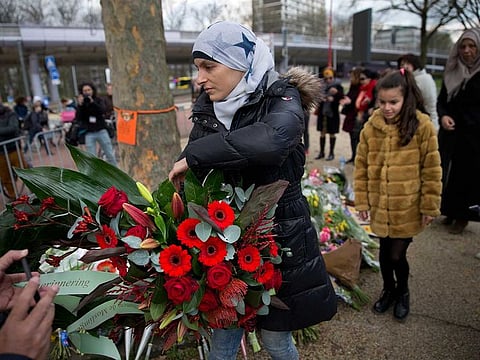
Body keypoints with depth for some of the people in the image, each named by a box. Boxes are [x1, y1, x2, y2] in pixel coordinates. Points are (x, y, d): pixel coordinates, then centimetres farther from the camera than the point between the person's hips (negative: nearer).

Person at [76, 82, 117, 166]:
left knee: (110, 155, 5)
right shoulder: (81, 103, 4)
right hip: (89, 133, 0)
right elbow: (78, 118, -6)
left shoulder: (98, 100, 4)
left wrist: (92, 102, -24)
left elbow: (102, 110, -14)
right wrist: (80, 105, -18)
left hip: (101, 131, 0)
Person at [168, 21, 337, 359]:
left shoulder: (281, 96, -13)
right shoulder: (208, 107, 2)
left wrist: (195, 155, -28)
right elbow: (190, 170, 6)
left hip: (280, 233, -3)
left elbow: (271, 140, -36)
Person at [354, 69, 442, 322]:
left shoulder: (422, 125, -10)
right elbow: (361, 166, 2)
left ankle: (403, 292, 34)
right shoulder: (371, 126, -2)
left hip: (408, 207, -3)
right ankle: (388, 290, 42)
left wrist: (430, 206, -5)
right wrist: (361, 201, 2)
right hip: (380, 206, 3)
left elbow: (432, 170, -6)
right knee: (385, 251, 15)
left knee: (397, 254, 3)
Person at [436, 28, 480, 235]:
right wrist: (443, 116, -11)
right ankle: (450, 211, 25)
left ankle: (463, 216, 17)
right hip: (451, 133, 4)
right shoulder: (452, 72, 8)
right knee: (448, 172, 10)